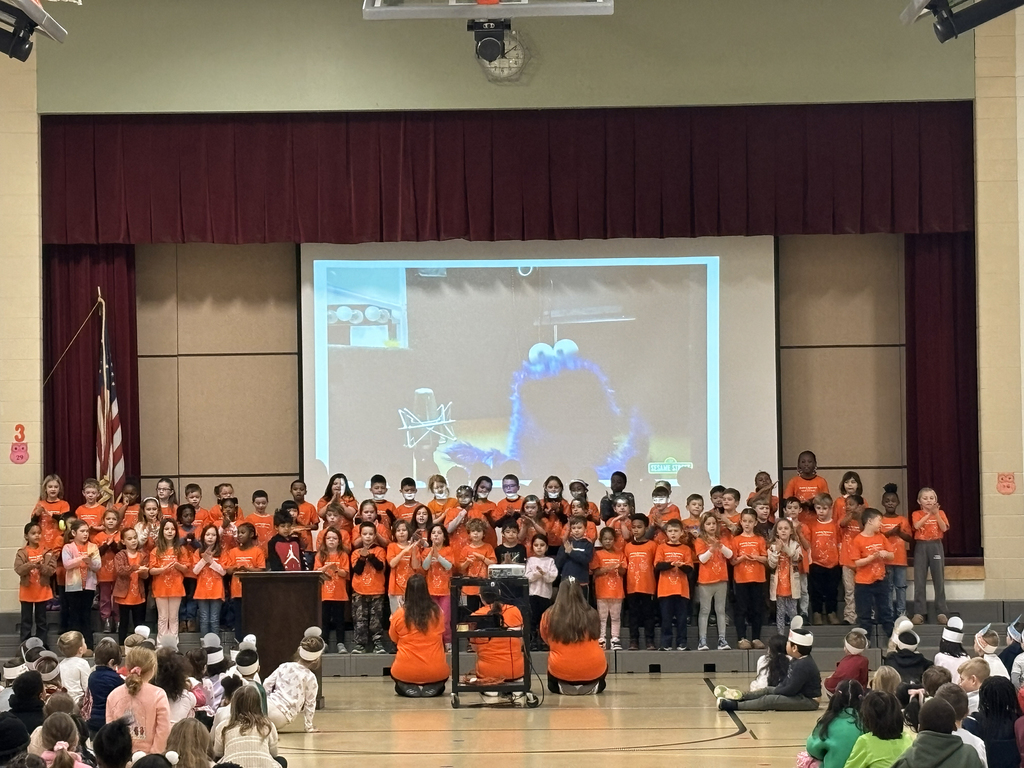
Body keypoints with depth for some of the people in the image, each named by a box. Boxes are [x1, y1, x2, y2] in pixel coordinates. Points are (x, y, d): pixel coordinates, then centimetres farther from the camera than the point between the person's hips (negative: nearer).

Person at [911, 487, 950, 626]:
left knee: (939, 579, 2)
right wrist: (929, 513, -18)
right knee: (920, 580, -3)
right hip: (921, 547, -1)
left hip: (936, 546, 1)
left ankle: (941, 612, 4)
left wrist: (936, 514, -17)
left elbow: (944, 528, -7)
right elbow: (917, 525, -14)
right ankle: (919, 612, -2)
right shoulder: (917, 514, 5)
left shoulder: (940, 513, 8)